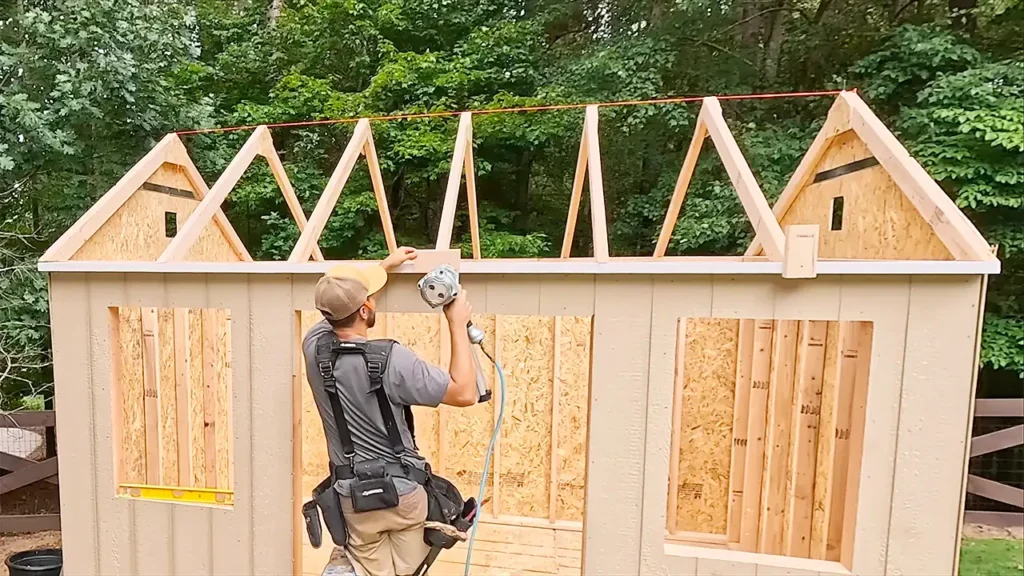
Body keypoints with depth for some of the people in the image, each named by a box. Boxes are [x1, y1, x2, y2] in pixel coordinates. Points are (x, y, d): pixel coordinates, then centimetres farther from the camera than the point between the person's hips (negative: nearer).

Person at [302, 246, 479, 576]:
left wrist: (385, 265, 19)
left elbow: (340, 305, 13)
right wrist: (458, 326, -12)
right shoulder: (392, 359, -25)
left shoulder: (314, 346, -9)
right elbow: (465, 394, -17)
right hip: (403, 492, -4)